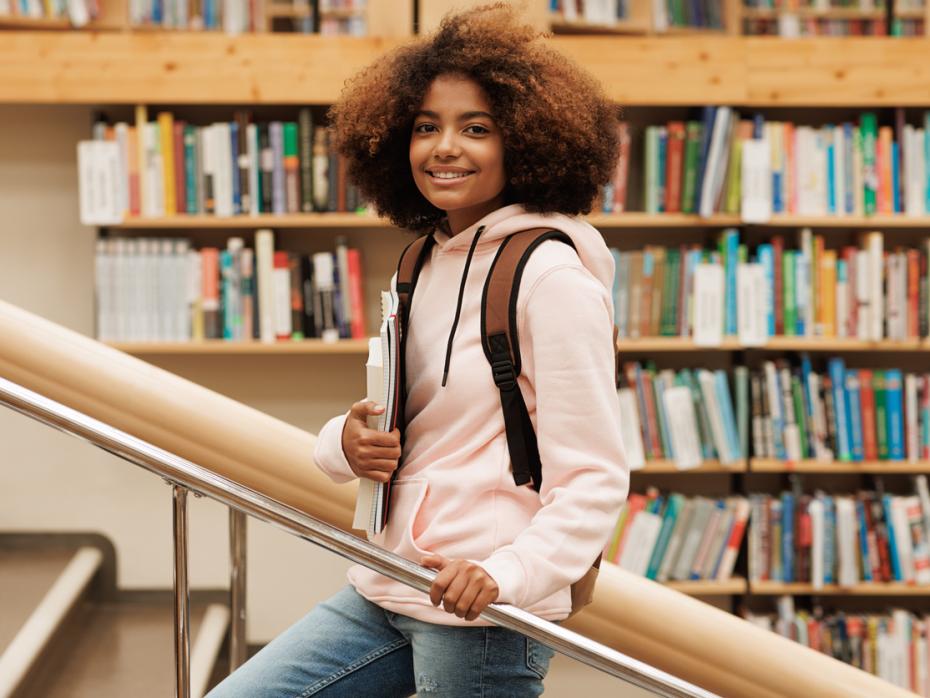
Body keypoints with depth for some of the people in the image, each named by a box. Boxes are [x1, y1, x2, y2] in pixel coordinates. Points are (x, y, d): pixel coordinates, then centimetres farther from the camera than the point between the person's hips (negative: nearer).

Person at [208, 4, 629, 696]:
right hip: (384, 594, 8)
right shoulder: (430, 264, 12)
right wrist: (348, 443, -3)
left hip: (482, 617, -8)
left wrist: (508, 573, -31)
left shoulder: (552, 274, -13)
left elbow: (595, 479, -16)